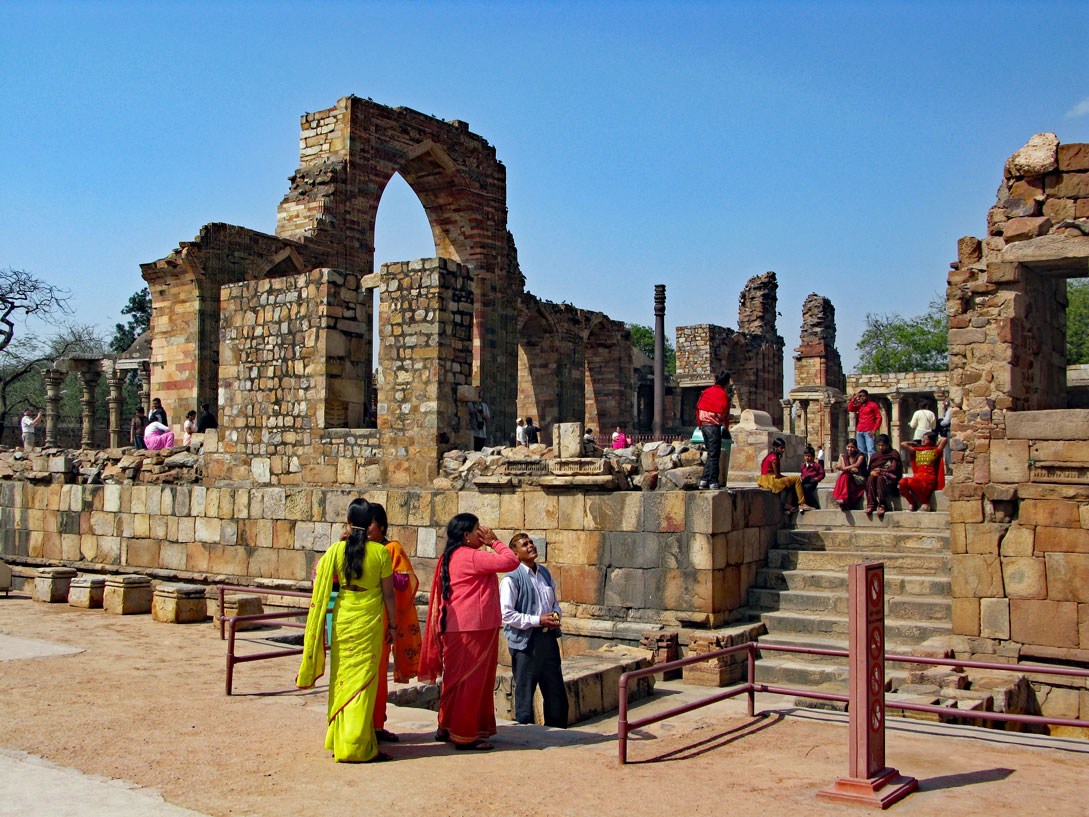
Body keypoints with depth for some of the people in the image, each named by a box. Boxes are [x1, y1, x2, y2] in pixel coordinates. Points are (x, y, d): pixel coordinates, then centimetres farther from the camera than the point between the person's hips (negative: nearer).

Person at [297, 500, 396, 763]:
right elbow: (388, 594, -3)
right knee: (364, 680, 4)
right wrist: (392, 624, 7)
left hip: (342, 616, 2)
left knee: (341, 675, 14)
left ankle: (338, 740, 22)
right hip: (369, 620, -2)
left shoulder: (336, 550, -5)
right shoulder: (380, 552, -9)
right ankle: (356, 746, 5)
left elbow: (322, 586, 4)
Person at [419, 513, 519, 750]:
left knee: (458, 679, 17)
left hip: (456, 628, 10)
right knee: (470, 679, -3)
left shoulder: (451, 557, 14)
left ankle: (447, 728, 25)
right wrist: (493, 542, -7)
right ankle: (464, 735, 3)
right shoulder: (470, 556, -16)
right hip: (472, 628, -10)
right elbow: (510, 561, -19)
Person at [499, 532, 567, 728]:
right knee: (525, 692, 4)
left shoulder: (544, 572, 11)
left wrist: (555, 615, 0)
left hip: (548, 637, 7)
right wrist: (538, 620, -17)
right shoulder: (512, 578, -11)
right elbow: (506, 614, -16)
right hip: (525, 641, -6)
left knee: (556, 691, 12)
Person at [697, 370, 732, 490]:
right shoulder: (724, 395, -8)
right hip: (714, 425, -7)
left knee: (710, 454, 15)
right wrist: (726, 429, 9)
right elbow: (725, 414, -6)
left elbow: (698, 408, 12)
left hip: (704, 425, 7)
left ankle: (704, 480, 12)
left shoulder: (706, 391, 11)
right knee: (714, 455, -2)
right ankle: (713, 482, -2)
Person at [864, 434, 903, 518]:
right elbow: (870, 469, 12)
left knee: (880, 478, -37)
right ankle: (871, 504, -39)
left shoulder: (894, 453, 9)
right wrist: (872, 472, -11)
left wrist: (881, 470, -13)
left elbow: (894, 468, -2)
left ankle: (882, 505, -41)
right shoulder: (875, 456, 21)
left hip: (890, 477, -4)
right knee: (870, 478, -31)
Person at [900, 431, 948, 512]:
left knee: (911, 482, -35)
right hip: (917, 476, 4)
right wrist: (914, 444, 27)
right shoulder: (916, 451, 21)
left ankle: (926, 503, -14)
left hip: (929, 478, -4)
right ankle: (912, 504, -6)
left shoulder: (935, 451, 10)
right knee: (902, 482, -28)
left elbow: (944, 440, -3)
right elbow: (903, 444, 16)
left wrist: (937, 444, 16)